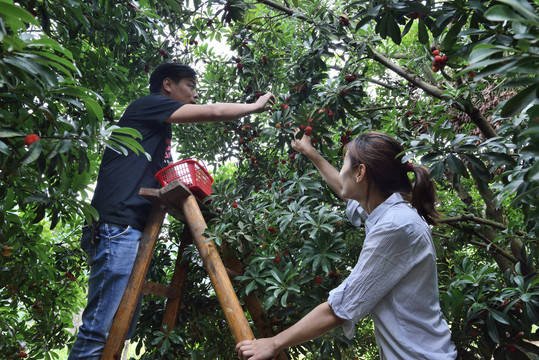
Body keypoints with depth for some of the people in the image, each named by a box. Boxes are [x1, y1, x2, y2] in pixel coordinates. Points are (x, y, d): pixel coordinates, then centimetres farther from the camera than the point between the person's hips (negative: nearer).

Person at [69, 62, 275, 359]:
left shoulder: (160, 128, 28)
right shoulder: (147, 104, 3)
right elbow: (215, 112, -3)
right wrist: (256, 106, 12)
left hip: (135, 231, 10)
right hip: (119, 227, -10)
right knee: (100, 329, -13)